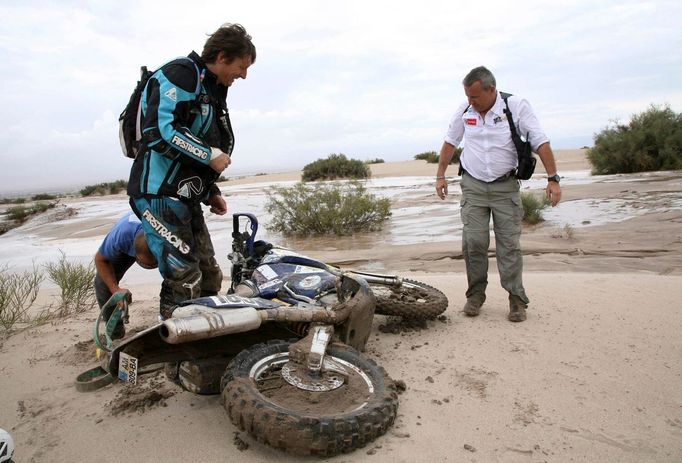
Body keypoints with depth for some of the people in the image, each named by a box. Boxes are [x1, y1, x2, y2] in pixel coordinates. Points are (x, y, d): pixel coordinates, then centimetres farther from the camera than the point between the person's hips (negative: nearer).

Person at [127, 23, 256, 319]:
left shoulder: (213, 91, 20)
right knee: (184, 282, -13)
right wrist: (210, 155, -16)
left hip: (187, 200, 9)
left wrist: (211, 192, 17)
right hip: (160, 195, -9)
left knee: (209, 278, 9)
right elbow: (159, 131, -22)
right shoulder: (180, 73, -9)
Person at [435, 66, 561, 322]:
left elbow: (541, 143, -9)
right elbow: (449, 143, 12)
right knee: (473, 242, -3)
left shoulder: (517, 106, -8)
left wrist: (553, 178, -15)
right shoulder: (464, 110, 0)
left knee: (510, 243, -2)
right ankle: (475, 295, 9)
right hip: (473, 185, 2)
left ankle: (517, 300, 6)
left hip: (505, 186, -2)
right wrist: (440, 176, 11)